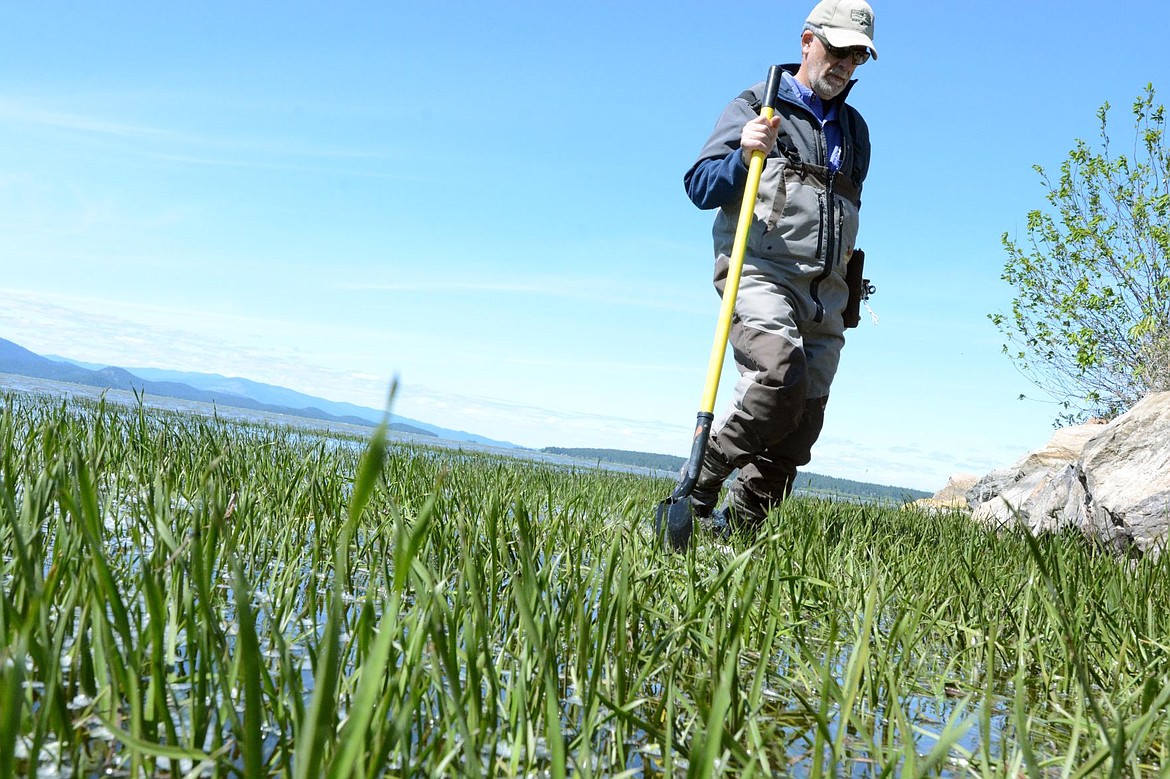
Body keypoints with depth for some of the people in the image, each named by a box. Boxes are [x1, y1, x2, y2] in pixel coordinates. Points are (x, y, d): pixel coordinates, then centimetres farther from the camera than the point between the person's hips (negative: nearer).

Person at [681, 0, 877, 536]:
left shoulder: (855, 129, 24)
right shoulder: (756, 106, 6)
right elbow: (699, 186, -1)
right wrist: (743, 155, -18)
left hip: (825, 292, 6)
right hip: (760, 274, -6)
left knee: (801, 424, -1)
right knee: (780, 376, -31)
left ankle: (738, 529, 9)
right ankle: (697, 489, -17)